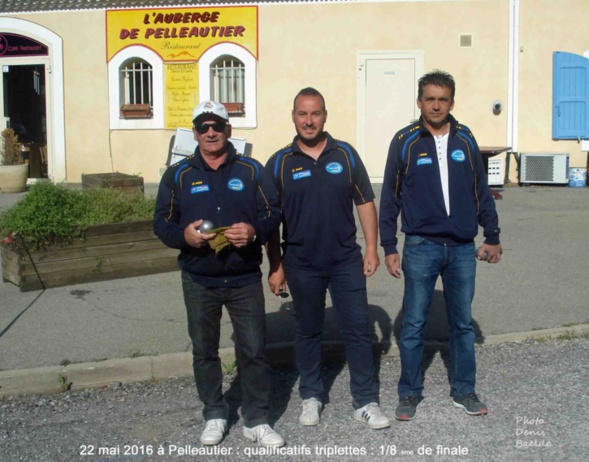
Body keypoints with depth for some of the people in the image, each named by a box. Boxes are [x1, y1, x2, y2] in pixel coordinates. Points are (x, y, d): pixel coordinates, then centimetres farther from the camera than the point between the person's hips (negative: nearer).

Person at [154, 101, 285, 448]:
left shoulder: (251, 170, 3)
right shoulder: (178, 175, 4)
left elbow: (273, 212, 2)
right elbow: (162, 223, 3)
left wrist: (255, 231, -19)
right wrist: (183, 234, -18)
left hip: (245, 279, -1)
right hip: (199, 281, 1)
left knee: (254, 350, 2)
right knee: (204, 350, 11)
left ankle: (257, 420, 15)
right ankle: (215, 414, 28)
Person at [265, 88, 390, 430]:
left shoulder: (346, 155, 1)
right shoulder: (280, 163, -1)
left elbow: (365, 203, 5)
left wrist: (372, 249, -1)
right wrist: (276, 266, -1)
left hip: (346, 260, 1)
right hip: (302, 264, 0)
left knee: (359, 329, 2)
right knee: (308, 331, 12)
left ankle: (367, 401, 13)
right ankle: (311, 396, 27)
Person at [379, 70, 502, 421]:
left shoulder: (465, 140, 5)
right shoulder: (405, 142, -2)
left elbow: (482, 191, 12)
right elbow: (390, 198, 1)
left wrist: (492, 237, 12)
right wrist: (389, 247, -1)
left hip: (463, 248, 3)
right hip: (421, 247, -2)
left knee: (463, 323, 11)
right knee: (414, 325, 4)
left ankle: (464, 391, 25)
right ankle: (410, 393, 18)